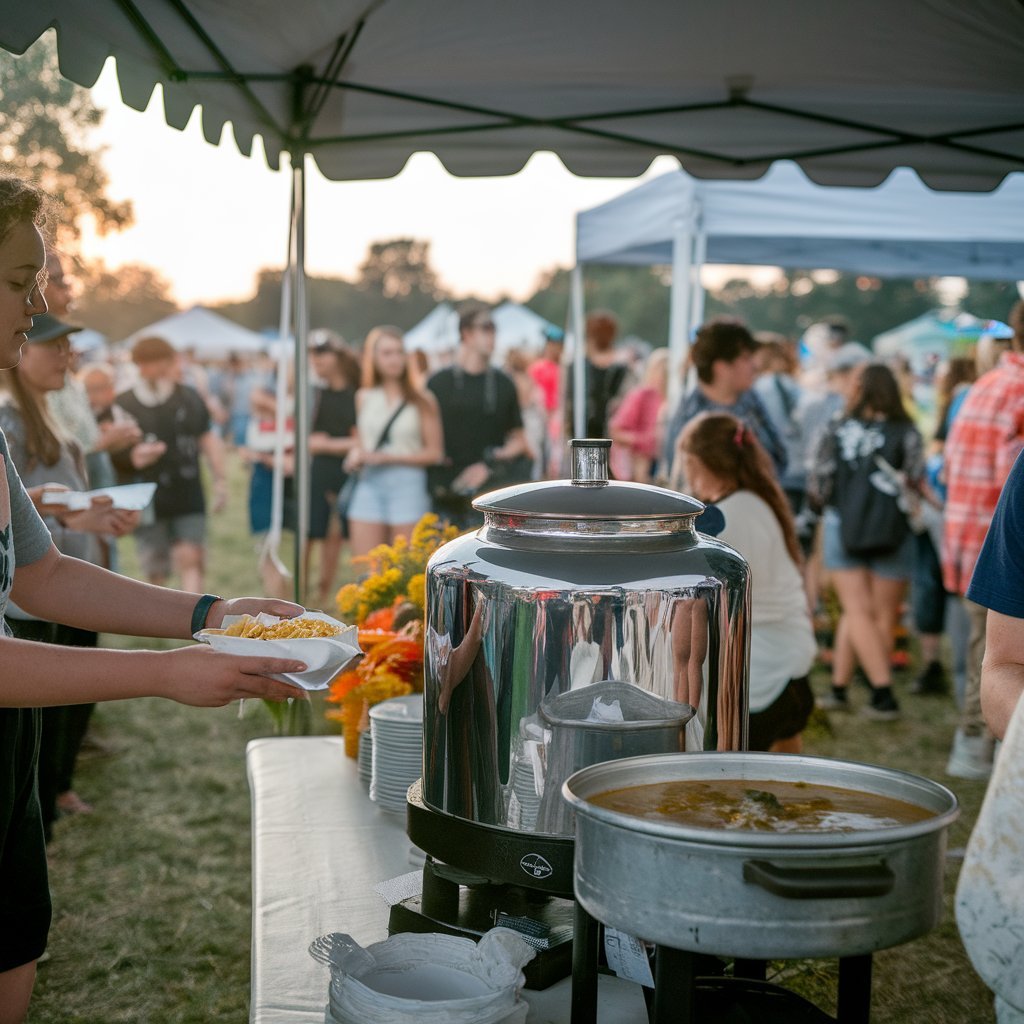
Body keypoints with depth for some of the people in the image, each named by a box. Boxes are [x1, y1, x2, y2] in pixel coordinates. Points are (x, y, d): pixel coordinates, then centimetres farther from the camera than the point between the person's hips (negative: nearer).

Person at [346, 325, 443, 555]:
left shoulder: (421, 400, 2)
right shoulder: (364, 397, 13)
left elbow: (434, 452, -1)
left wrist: (388, 458, -9)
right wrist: (355, 458, 0)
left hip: (408, 485, -3)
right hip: (369, 486, 3)